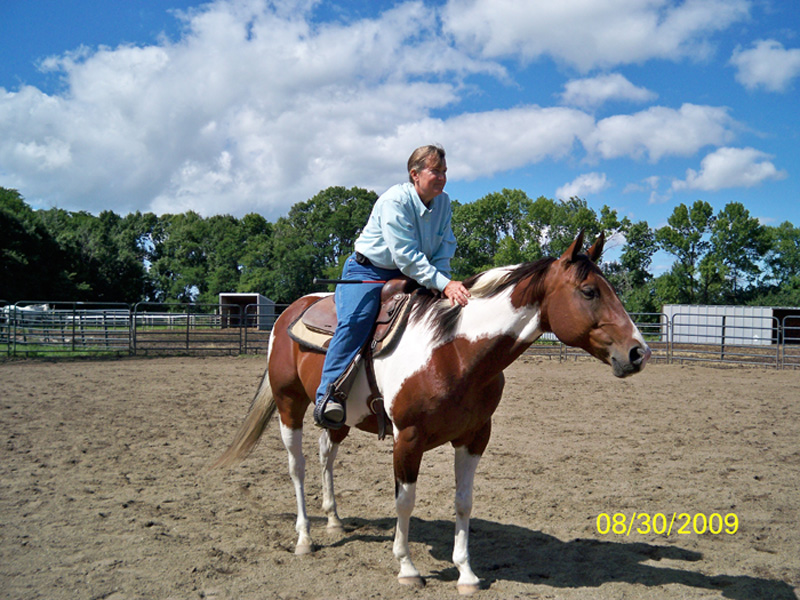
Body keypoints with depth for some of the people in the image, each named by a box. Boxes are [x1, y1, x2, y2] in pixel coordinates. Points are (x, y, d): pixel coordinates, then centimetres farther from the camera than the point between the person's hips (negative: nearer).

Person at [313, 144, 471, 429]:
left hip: (409, 275, 7)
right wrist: (443, 284, -35)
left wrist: (444, 280, -19)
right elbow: (406, 256, -29)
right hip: (367, 271, -7)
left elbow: (445, 246, 0)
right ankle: (327, 396, -28)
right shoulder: (394, 201, -23)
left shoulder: (444, 202, -1)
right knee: (356, 320, -29)